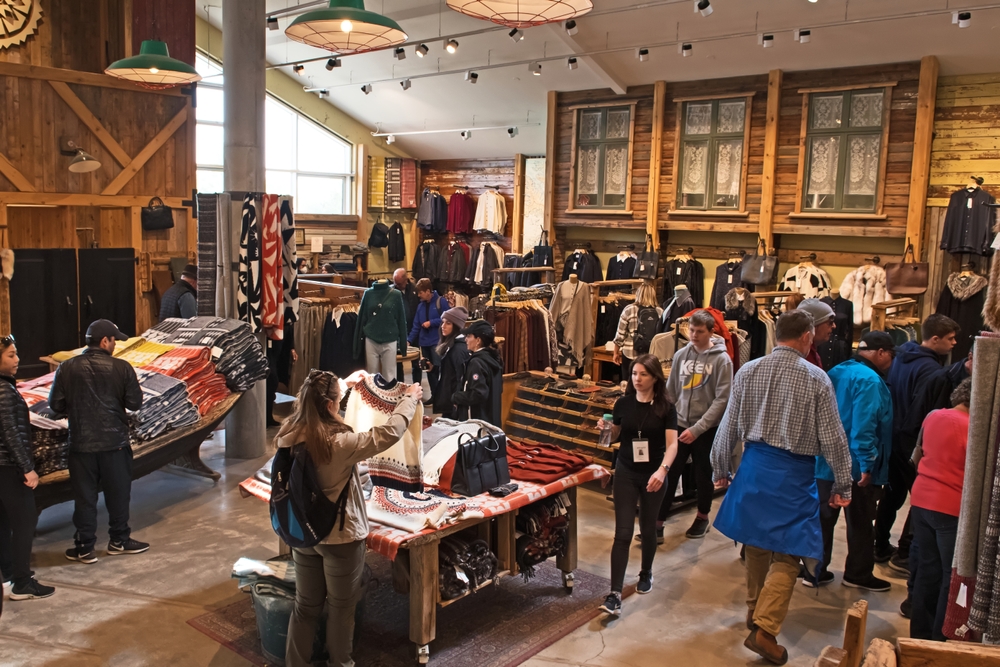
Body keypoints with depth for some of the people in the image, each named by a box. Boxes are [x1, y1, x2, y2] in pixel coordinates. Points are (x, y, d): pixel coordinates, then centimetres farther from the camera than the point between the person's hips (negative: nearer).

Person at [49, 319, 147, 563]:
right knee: (118, 493, 13)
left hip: (81, 443, 1)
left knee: (84, 496, 10)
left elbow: (56, 405, 0)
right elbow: (134, 403, -7)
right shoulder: (121, 368, -10)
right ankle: (119, 540, 24)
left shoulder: (67, 368, -5)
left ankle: (85, 547, 16)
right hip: (115, 442, -1)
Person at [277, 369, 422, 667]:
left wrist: (344, 383, 19)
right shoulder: (339, 443, -29)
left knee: (305, 605, 22)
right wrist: (410, 398, -7)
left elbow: (313, 404, 10)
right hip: (341, 538, -5)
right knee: (340, 609, 17)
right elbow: (390, 432, -22)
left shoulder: (289, 433, -11)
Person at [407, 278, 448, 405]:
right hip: (424, 342, 6)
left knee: (438, 368, -6)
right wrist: (409, 340, 4)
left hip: (438, 341, -6)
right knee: (429, 369, 10)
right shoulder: (420, 305, 9)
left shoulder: (441, 302, -8)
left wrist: (431, 322, -16)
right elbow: (416, 325, 10)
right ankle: (434, 395, 18)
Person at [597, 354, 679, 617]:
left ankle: (646, 573, 41)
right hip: (626, 474, 1)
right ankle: (615, 594, -8)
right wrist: (606, 428, -13)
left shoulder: (665, 408, -8)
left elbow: (672, 444, -16)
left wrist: (662, 470, -33)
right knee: (623, 533, -6)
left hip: (653, 476, -1)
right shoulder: (623, 403, -2)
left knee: (648, 528, 15)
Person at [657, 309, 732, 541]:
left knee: (704, 475, 12)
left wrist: (697, 428, -18)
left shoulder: (721, 360, -9)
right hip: (679, 425, 3)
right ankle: (657, 524, 5)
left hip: (707, 429, -3)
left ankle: (703, 517, 33)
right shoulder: (681, 355, 2)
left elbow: (722, 399, -13)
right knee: (668, 474, 0)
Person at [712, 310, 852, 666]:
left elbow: (729, 427, 4)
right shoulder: (816, 378, -9)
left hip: (754, 465, 5)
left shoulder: (747, 371, 0)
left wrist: (721, 470, 14)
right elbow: (832, 437, -6)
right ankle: (764, 629, -5)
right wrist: (842, 484, 4)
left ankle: (756, 610, 35)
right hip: (794, 472, -4)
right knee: (788, 552, 2)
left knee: (757, 541, 19)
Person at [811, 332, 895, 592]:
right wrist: (867, 464, -24)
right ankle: (858, 574, 23)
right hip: (855, 466, -7)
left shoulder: (836, 372, 9)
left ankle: (815, 572, 19)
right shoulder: (869, 380, -18)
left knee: (823, 518, 13)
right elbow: (864, 426, -26)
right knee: (860, 523, 9)